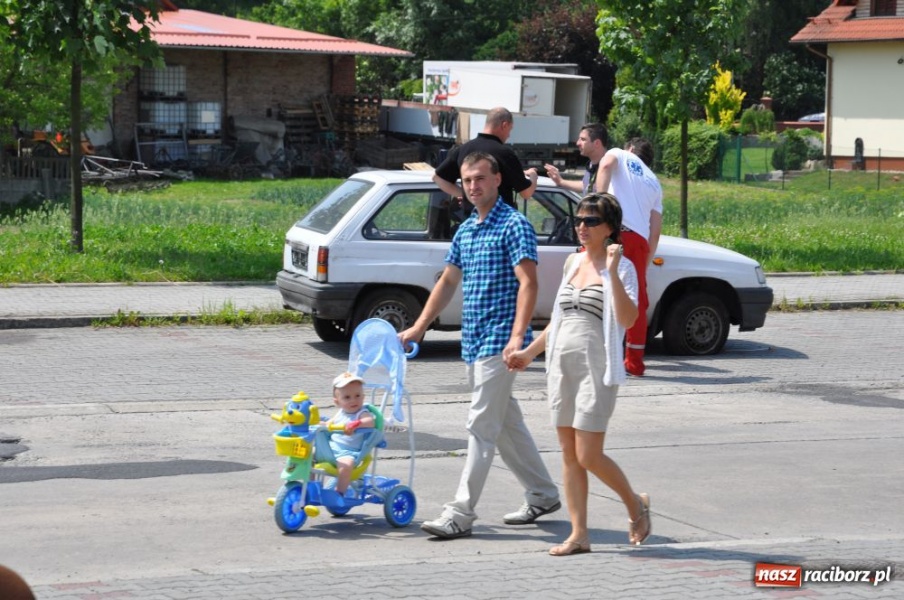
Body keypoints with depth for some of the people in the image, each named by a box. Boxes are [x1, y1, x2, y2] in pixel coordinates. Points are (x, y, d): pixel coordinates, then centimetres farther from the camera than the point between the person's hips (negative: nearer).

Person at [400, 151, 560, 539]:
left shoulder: (514, 225, -10)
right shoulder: (465, 231, 16)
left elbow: (528, 282, -18)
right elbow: (448, 282, 23)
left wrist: (518, 336, -27)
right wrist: (418, 328, 19)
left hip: (498, 342, -9)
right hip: (473, 342, 9)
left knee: (481, 427, -9)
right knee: (506, 424, 15)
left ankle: (461, 514, -10)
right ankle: (542, 495, 27)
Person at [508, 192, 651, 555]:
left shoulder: (622, 267, -6)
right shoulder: (573, 262, 13)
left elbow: (627, 319, -21)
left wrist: (612, 272, -26)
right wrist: (530, 352, 24)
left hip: (596, 366, -7)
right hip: (562, 364, 7)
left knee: (589, 456, -7)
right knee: (569, 455, 5)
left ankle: (635, 505, 18)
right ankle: (578, 535, 9)